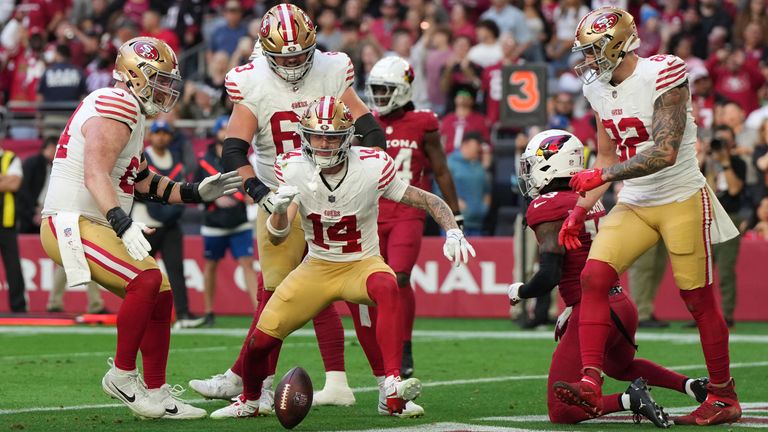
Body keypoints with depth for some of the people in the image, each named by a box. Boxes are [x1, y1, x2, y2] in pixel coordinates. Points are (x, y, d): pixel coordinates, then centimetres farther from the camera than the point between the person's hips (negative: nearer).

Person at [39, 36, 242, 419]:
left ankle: (155, 394, 15)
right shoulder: (115, 107, -14)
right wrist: (125, 226, -37)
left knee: (160, 296, 10)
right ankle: (122, 375, -13)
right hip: (70, 226, -11)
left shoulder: (128, 114, 19)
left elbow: (142, 182, 26)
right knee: (147, 280, -25)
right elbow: (96, 176, -26)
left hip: (92, 228, 11)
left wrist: (196, 193, 21)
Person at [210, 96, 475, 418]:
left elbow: (429, 201, -9)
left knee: (387, 288, -38)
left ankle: (391, 391, -45)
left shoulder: (372, 168, -19)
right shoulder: (293, 169, -13)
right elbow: (277, 238, -16)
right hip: (317, 267, 2)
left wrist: (453, 232, -28)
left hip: (362, 264, -2)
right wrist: (279, 208, -38)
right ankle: (249, 401, 30)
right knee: (260, 340, -4)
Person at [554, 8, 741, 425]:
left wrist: (604, 175, -27)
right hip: (634, 204, 6)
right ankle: (590, 385, -18)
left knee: (698, 300, 1)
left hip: (682, 202, -6)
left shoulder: (661, 77, -18)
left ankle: (723, 398, 15)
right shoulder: (599, 88, 6)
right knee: (592, 278, -13)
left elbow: (665, 153, -25)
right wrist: (580, 210, 8)